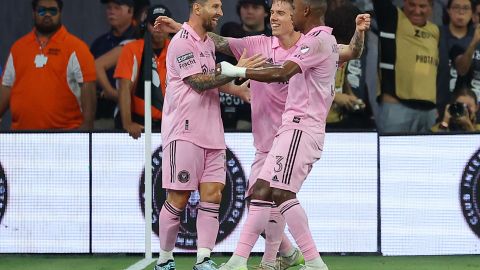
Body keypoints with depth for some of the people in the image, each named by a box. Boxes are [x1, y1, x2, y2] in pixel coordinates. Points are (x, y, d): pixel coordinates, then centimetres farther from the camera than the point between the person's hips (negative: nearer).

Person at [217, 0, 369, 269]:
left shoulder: (318, 40, -13)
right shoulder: (329, 41, 18)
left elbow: (282, 73, -23)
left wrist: (239, 71, -17)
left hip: (300, 129, -10)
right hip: (294, 128, 10)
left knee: (282, 192, -17)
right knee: (262, 190, 7)